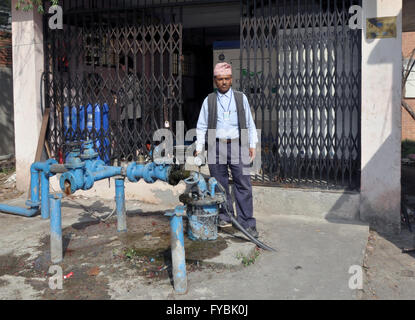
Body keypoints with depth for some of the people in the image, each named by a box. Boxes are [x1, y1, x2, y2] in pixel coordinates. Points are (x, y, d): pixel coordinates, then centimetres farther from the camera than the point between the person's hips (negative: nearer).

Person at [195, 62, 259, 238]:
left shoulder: (241, 98, 12)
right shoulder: (209, 101, 10)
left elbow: (250, 124, 13)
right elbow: (201, 126, 10)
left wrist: (252, 145, 6)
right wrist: (199, 148, 2)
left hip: (237, 145, 0)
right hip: (216, 146, 0)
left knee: (243, 184, -5)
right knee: (220, 184, 4)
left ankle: (246, 223, 0)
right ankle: (224, 217, 18)